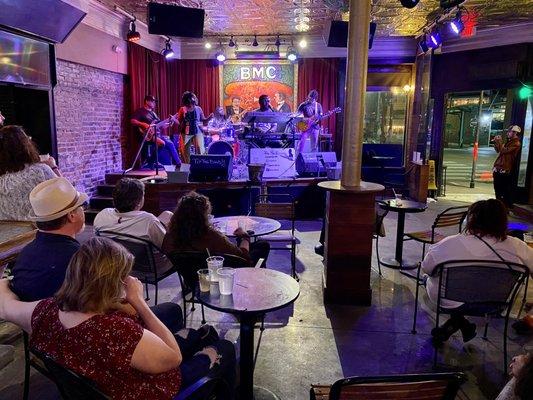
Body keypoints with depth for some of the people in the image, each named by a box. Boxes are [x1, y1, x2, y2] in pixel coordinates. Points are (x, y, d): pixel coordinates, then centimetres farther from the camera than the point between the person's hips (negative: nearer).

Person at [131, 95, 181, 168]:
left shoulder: (152, 112, 24)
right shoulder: (140, 111, -1)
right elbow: (132, 121, -13)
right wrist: (143, 124, -25)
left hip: (157, 133, 8)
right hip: (147, 135, -8)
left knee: (170, 144, -7)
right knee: (162, 143, -30)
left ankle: (178, 163, -5)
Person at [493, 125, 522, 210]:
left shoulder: (516, 143, -14)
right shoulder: (509, 141, 17)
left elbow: (503, 151, -23)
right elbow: (498, 150, 22)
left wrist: (499, 141, -14)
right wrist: (496, 142, 8)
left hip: (505, 170, -10)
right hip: (499, 168, 10)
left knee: (505, 190, -4)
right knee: (497, 188, 16)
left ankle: (507, 206, 4)